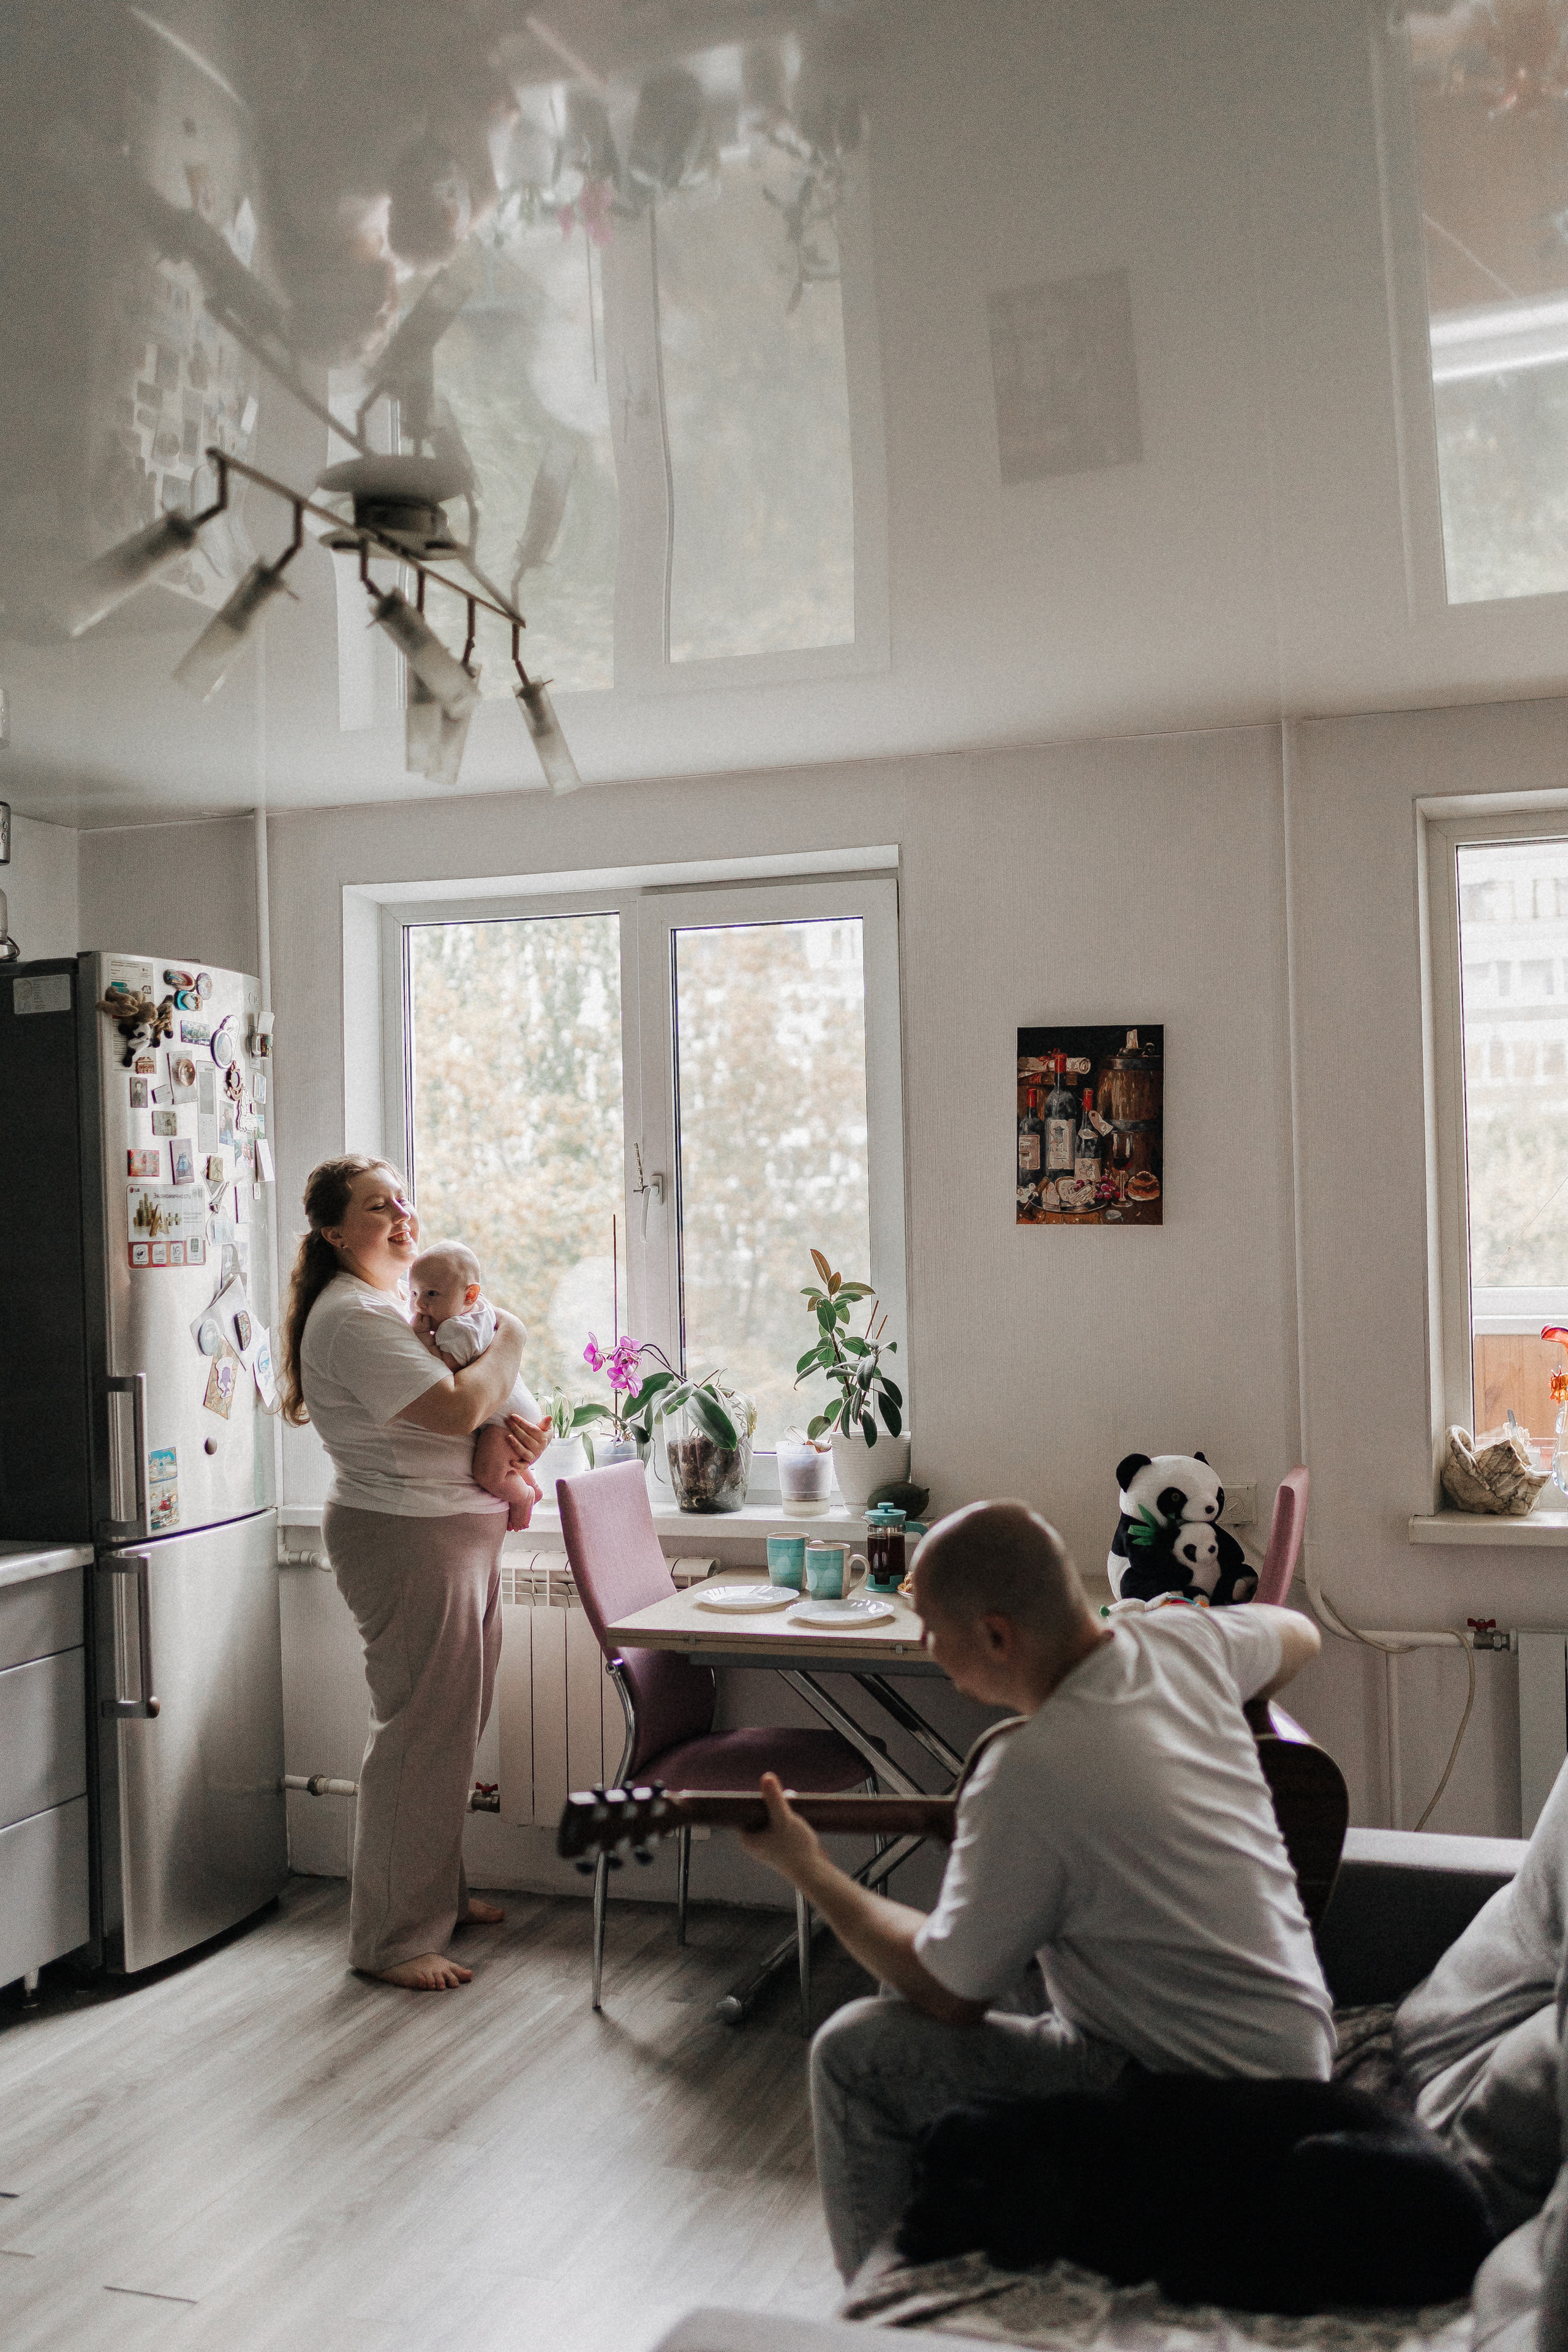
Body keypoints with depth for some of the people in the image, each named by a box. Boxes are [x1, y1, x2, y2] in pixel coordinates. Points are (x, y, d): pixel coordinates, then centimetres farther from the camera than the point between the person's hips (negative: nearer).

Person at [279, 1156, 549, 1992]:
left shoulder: (394, 1306, 16)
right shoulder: (354, 1318, -18)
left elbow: (471, 1408, 21)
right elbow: (457, 1407, -28)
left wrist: (512, 1426, -2)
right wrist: (508, 1340, -11)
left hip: (459, 1537, 10)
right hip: (407, 1540, -10)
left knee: (450, 1728, 18)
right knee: (421, 1736, -4)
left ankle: (439, 1895, 32)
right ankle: (394, 1940, 7)